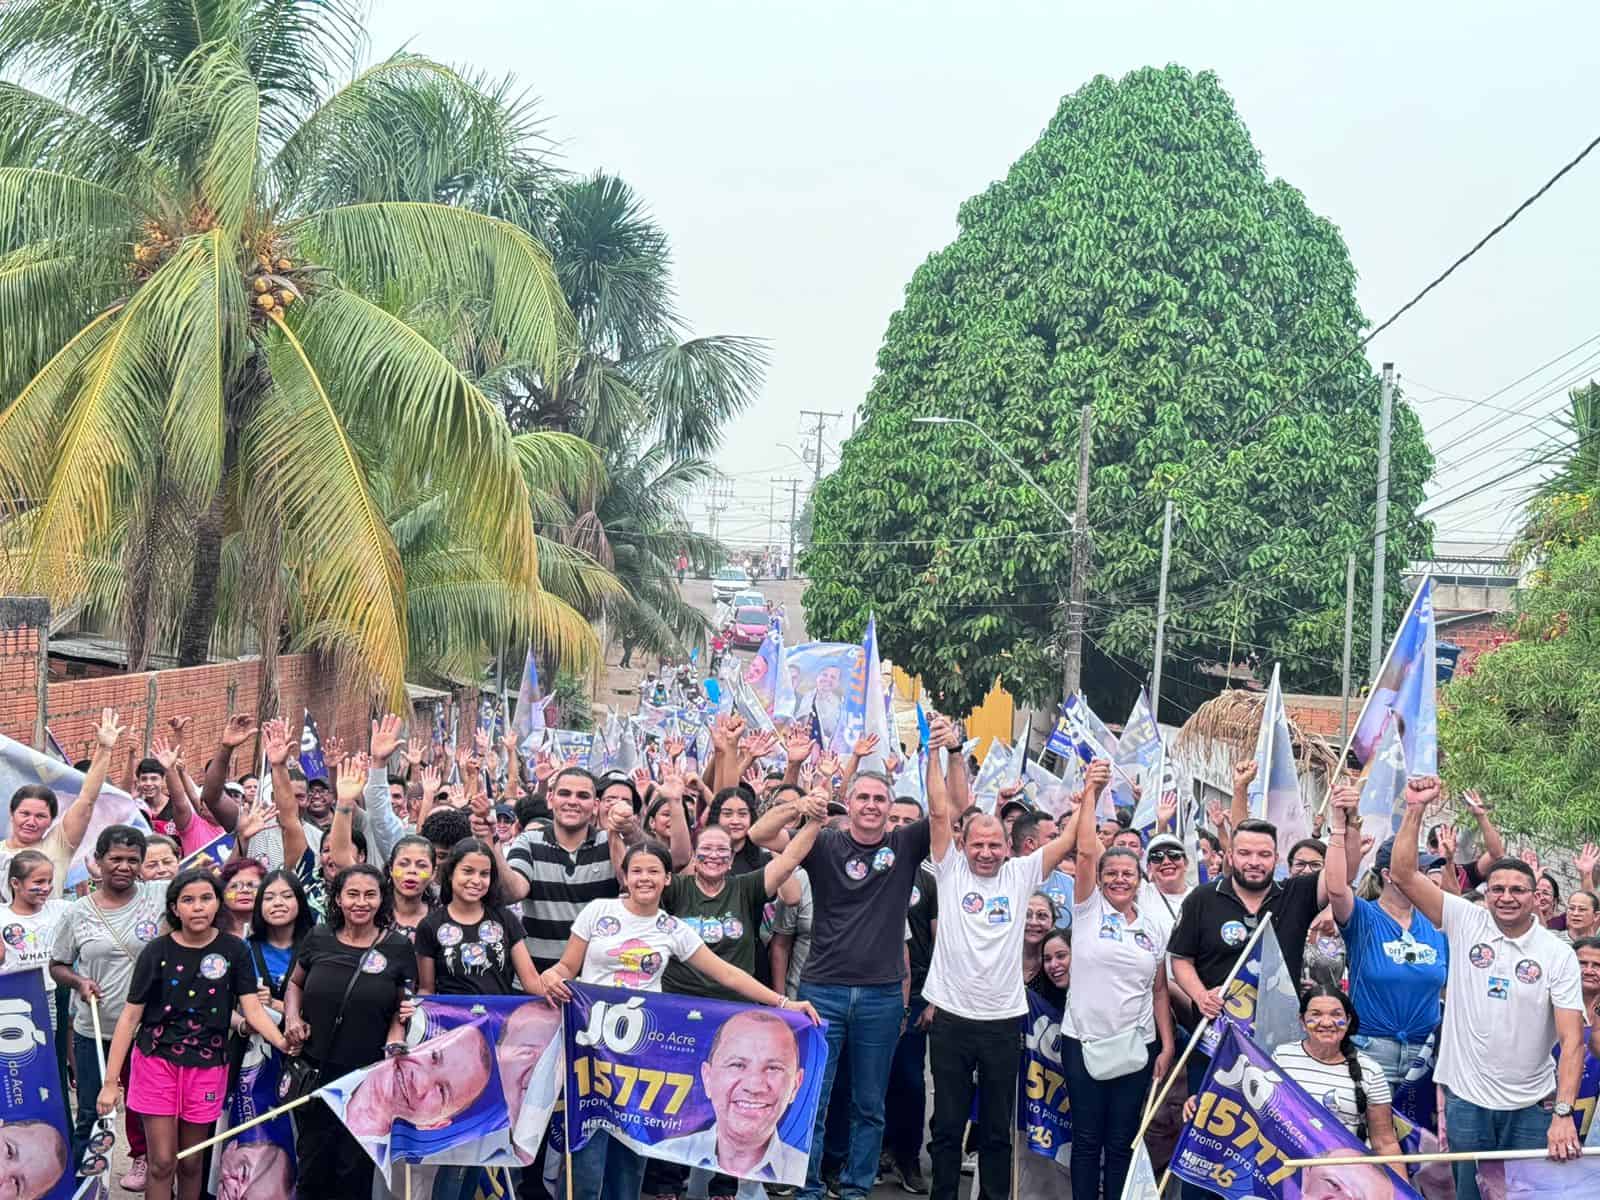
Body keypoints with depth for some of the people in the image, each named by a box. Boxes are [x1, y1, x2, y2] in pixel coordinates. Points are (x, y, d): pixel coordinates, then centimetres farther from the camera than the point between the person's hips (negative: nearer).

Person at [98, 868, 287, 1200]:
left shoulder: (234, 950, -4)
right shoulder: (157, 951, -7)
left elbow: (253, 1009, -8)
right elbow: (130, 1016, -5)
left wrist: (282, 1041, -28)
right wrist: (110, 1081, -8)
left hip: (207, 1066, 1)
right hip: (157, 1061, -1)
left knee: (191, 1163, 12)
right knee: (163, 1162, -1)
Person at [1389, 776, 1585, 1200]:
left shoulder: (1558, 954, -4)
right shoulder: (1466, 923, -2)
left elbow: (1572, 1040, -9)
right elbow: (1404, 875, -9)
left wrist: (1563, 1113, -19)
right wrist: (1416, 809, -19)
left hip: (1532, 1107, 0)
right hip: (1467, 1099, 0)